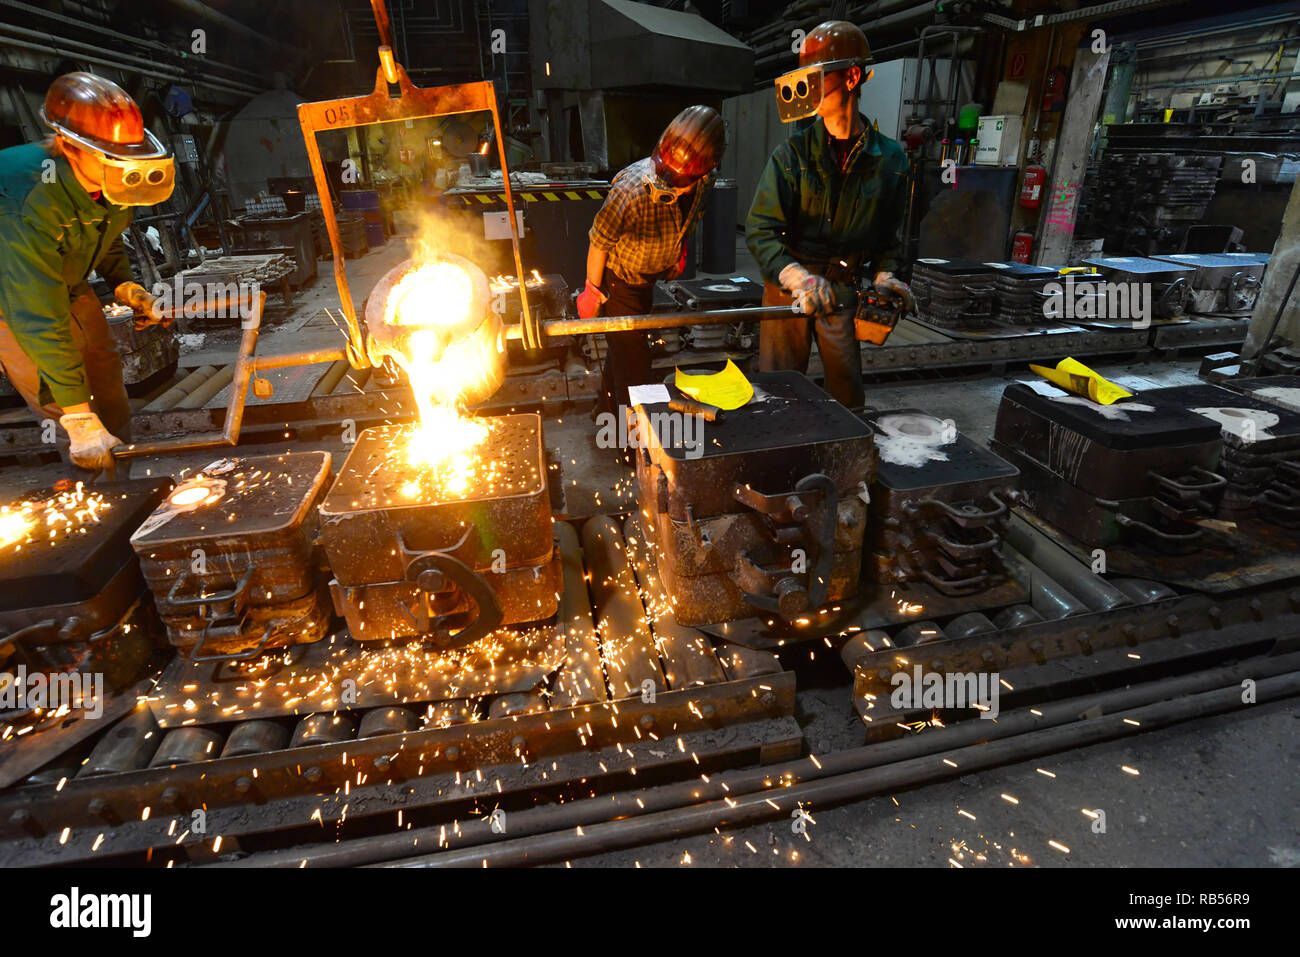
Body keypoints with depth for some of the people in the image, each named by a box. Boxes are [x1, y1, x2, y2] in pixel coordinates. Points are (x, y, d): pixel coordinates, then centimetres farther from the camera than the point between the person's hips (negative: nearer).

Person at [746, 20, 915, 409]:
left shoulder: (889, 159, 1)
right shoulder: (792, 154, -6)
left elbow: (887, 234, 13)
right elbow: (760, 230, -16)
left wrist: (884, 274, -6)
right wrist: (796, 275, -32)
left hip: (842, 289, 2)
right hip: (786, 285, -1)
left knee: (847, 389, 6)